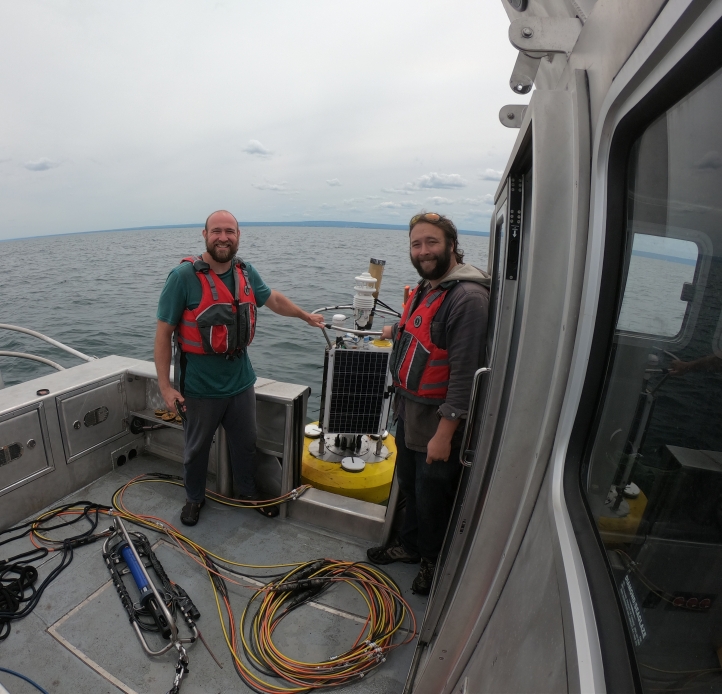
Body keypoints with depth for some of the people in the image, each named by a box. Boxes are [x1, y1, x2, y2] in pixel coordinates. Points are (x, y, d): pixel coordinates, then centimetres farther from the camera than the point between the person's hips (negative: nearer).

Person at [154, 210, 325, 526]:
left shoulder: (246, 272, -1)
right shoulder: (184, 276, -16)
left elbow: (274, 299, 18)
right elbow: (163, 333, -12)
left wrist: (306, 316, 28)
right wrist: (165, 385, -13)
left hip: (241, 380, 4)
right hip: (199, 386, -4)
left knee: (246, 443, 21)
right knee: (197, 448, 19)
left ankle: (247, 490, 46)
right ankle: (194, 498, 44)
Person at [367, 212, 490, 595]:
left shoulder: (468, 296, -24)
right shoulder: (426, 287, 6)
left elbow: (465, 372, -26)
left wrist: (444, 434, -24)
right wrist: (395, 330, 44)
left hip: (437, 421, -9)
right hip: (409, 411, 9)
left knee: (433, 496, 13)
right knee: (409, 485, 25)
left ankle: (433, 560, 40)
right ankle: (409, 545, 49)